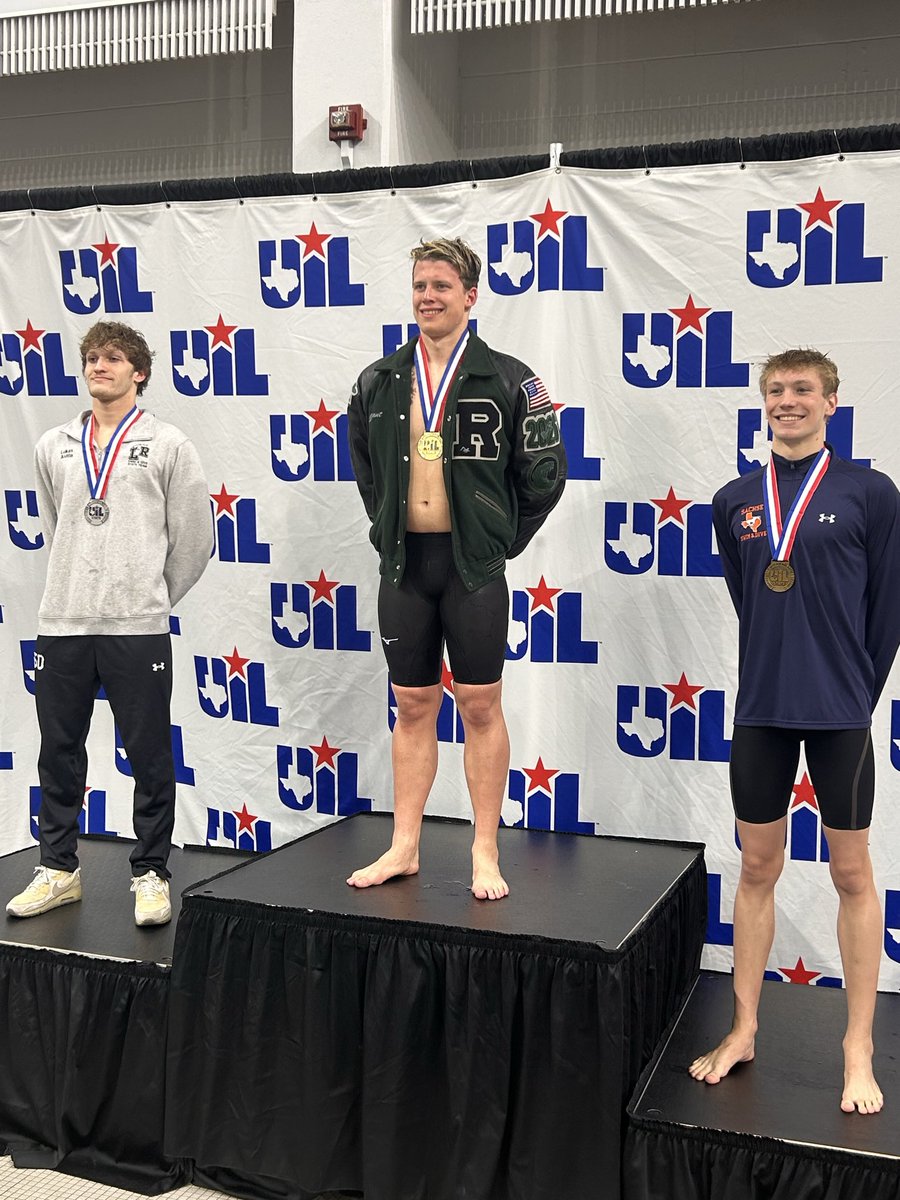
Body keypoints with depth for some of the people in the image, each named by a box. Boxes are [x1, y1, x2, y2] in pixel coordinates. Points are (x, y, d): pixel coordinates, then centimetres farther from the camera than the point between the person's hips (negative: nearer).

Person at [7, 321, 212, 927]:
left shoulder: (168, 445, 0)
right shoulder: (54, 447, 12)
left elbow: (194, 537, 3)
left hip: (138, 628, -4)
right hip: (61, 625, 4)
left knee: (150, 757, 2)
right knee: (59, 752, 11)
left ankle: (151, 875, 14)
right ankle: (59, 868, 25)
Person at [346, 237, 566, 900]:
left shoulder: (507, 380, -4)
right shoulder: (380, 381, 7)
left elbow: (545, 472, 0)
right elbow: (365, 466, 22)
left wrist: (504, 541, 1)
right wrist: (386, 529, 14)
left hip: (473, 566, -3)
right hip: (404, 563, 4)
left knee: (481, 706, 2)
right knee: (414, 707, 10)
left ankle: (486, 854, 13)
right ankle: (404, 848, 19)